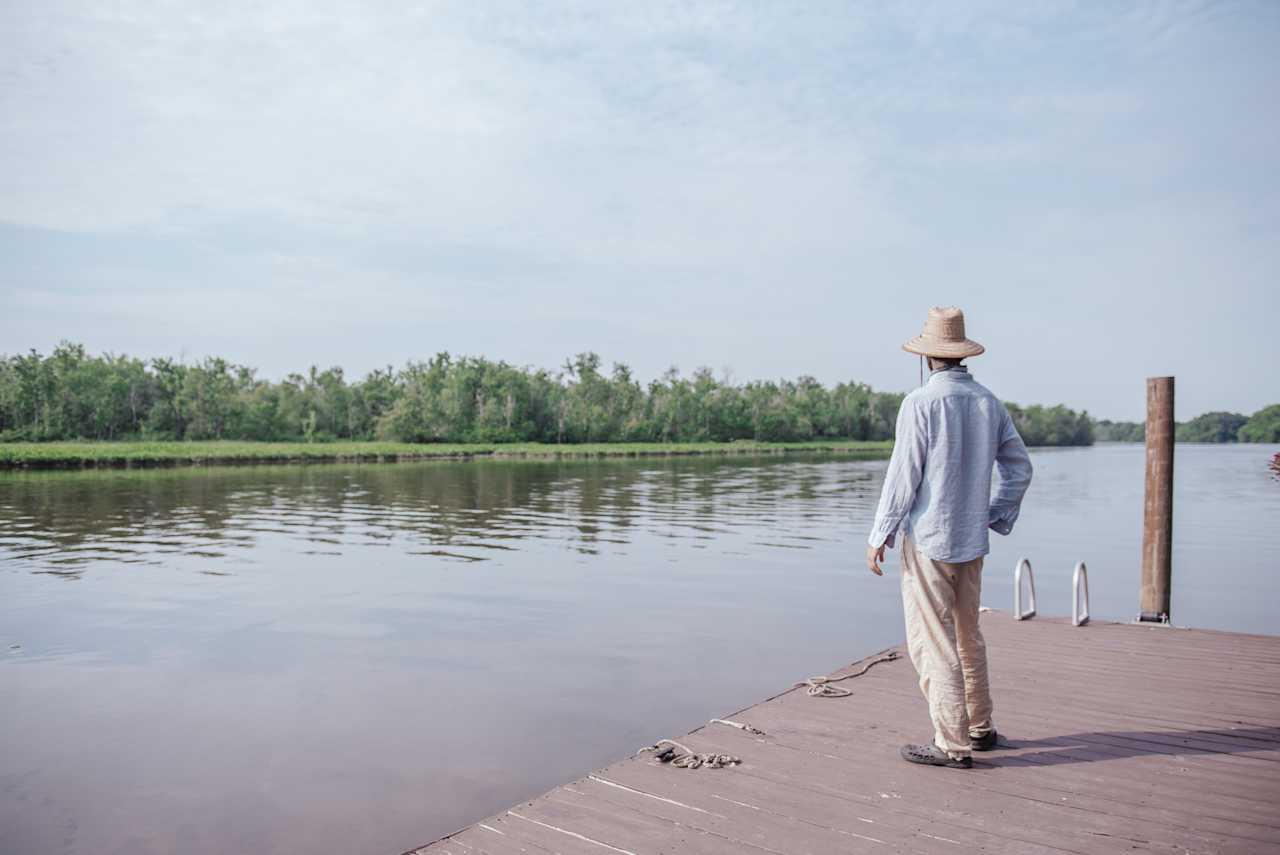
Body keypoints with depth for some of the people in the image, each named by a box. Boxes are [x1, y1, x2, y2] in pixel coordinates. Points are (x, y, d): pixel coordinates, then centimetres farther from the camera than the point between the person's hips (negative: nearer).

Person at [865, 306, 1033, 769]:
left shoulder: (921, 402, -14)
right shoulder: (989, 402, 6)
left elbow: (903, 475, -15)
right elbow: (1020, 469, 10)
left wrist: (879, 536, -7)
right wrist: (994, 519, 19)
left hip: (928, 539, -7)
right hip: (972, 541, 7)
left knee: (932, 642, 1)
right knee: (967, 635, 20)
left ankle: (952, 744, 6)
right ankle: (979, 727, 31)